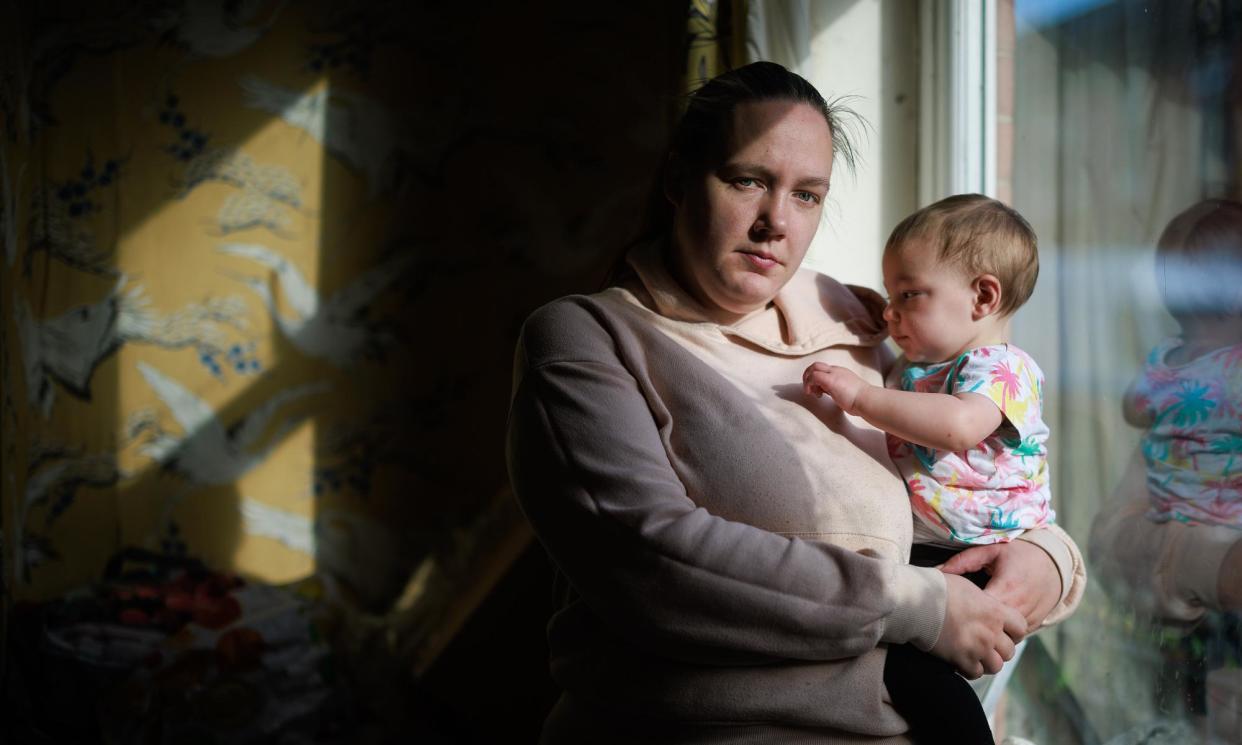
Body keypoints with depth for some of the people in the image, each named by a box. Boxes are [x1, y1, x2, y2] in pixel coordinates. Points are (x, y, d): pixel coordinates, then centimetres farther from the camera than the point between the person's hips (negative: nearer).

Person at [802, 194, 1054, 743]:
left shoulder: (1002, 369, -8)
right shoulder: (911, 368, 20)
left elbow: (957, 426, -31)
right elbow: (895, 441, 39)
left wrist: (861, 396, -26)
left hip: (978, 559, -10)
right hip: (916, 551, 10)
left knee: (896, 653, -28)